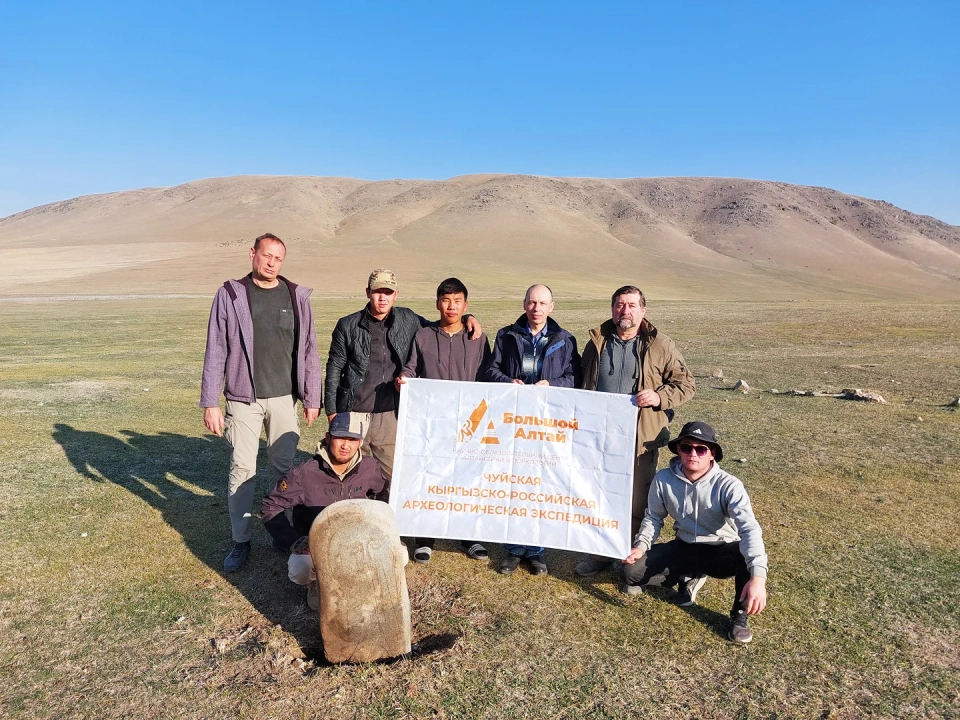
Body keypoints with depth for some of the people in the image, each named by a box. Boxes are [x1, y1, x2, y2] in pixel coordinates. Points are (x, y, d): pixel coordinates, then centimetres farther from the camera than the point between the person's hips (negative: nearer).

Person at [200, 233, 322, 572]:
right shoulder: (230, 295, -2)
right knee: (242, 470, 4)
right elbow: (215, 352, -2)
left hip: (285, 397, 1)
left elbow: (308, 350, 4)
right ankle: (241, 541, 18)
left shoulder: (297, 297, 3)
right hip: (243, 399, -1)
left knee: (285, 467, 10)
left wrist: (312, 398, 3)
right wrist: (210, 403, -5)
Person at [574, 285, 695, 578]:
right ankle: (600, 553, 32)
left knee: (637, 502, 6)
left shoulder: (659, 346, -2)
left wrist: (659, 397, -18)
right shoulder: (597, 343, 8)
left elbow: (686, 383, 0)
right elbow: (583, 385, 19)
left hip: (640, 438, -3)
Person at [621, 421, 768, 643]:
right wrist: (641, 546, -13)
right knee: (630, 571, -15)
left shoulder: (728, 485, -24)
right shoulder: (664, 479, -15)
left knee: (750, 555, -37)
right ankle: (689, 577, 13)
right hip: (684, 548, 3)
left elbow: (749, 528, -37)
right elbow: (653, 517, 3)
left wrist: (758, 576, -51)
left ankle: (740, 616, -7)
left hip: (721, 552, -3)